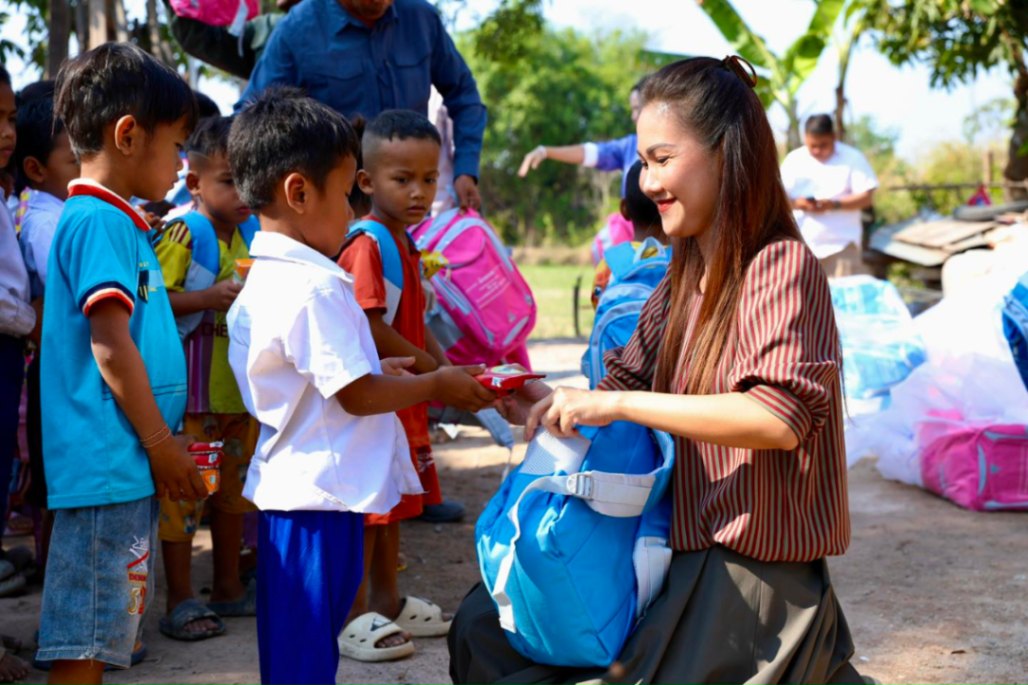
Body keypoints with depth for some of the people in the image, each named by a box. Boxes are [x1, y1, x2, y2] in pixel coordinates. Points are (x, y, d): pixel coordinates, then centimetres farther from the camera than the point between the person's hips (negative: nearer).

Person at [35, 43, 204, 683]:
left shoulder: (119, 222, 18)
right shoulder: (99, 221, -13)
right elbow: (109, 346, -19)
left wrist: (164, 440, 22)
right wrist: (161, 445, -14)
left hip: (127, 465, 10)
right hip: (107, 461, -10)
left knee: (106, 631, 15)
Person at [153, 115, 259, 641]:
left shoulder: (251, 234, 9)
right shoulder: (184, 233, -13)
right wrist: (211, 297, -27)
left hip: (240, 386, 8)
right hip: (190, 388, -8)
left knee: (234, 487, 17)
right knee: (182, 490, -2)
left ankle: (228, 587, 30)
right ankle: (179, 600, 7)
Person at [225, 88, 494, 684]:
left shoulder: (262, 281, 11)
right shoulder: (314, 289, -21)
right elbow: (357, 396, -18)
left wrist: (375, 370, 16)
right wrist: (438, 385, -5)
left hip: (293, 489, 10)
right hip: (319, 498, -10)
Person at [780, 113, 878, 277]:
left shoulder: (852, 158, 0)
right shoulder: (793, 160, 7)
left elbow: (866, 197, -5)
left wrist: (834, 205, -19)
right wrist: (795, 203, -16)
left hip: (841, 244, -3)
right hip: (801, 245, 3)